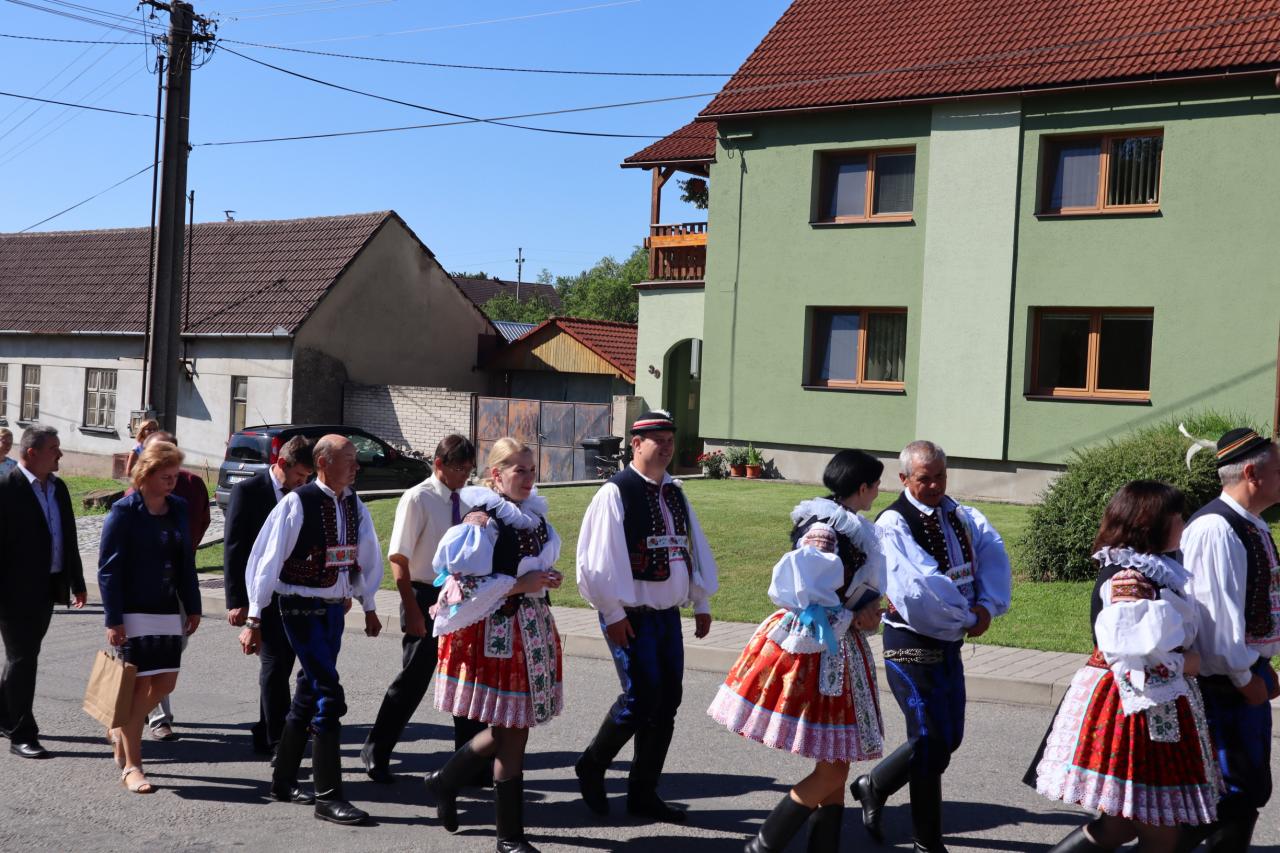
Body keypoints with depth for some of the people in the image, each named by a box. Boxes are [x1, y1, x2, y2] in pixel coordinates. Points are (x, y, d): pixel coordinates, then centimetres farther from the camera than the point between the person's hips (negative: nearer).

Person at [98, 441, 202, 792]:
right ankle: (131, 766, 8)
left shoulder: (178, 507, 7)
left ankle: (123, 729, 34)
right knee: (139, 685, -3)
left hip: (168, 611, 6)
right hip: (134, 613, -6)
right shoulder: (124, 511, -10)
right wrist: (113, 620, -15)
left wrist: (192, 606, 12)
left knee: (165, 682, 9)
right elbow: (108, 568, -11)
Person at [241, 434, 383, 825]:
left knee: (308, 696, 15)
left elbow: (368, 557, 19)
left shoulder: (354, 506, 5)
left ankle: (283, 781, 29)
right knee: (329, 697, -10)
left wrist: (369, 606, 22)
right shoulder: (297, 503, -15)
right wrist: (254, 620, -11)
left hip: (335, 609, 7)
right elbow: (266, 561, -12)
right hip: (303, 609, -7)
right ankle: (328, 796, -3)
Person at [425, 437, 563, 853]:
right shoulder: (484, 520, -13)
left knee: (509, 729, 12)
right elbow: (464, 581, -19)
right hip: (495, 635, -8)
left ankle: (445, 781, 35)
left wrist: (545, 580, 6)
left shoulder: (534, 516, 12)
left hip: (532, 630, 8)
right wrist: (519, 585, -18)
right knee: (512, 733, -2)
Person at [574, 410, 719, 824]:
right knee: (642, 696, -11)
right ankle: (591, 767, 13)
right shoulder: (615, 493, -10)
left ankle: (643, 792, 17)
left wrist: (702, 603, 17)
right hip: (630, 616, -7)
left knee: (667, 700, 6)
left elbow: (694, 548, 20)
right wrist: (613, 613, -14)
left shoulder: (675, 494, 13)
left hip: (668, 615, 7)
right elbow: (600, 556, -13)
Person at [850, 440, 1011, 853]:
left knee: (949, 737, 16)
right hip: (913, 644, -7)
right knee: (932, 741, -2)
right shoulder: (893, 524, -16)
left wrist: (988, 605, -19)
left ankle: (874, 785, 35)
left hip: (951, 643, 7)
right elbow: (914, 590, -26)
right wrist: (966, 618, -16)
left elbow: (992, 553, -3)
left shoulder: (960, 516, 7)